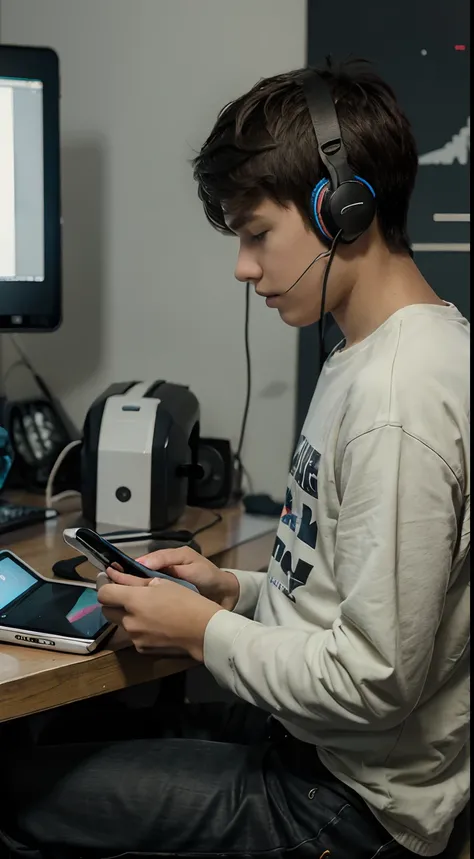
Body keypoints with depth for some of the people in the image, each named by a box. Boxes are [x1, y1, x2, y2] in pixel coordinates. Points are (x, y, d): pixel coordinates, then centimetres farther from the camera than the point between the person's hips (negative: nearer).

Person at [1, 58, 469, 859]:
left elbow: (373, 682, -26)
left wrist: (204, 630, -14)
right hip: (306, 736, 9)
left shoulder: (398, 400, -27)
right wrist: (244, 590, 3)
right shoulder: (371, 358, 6)